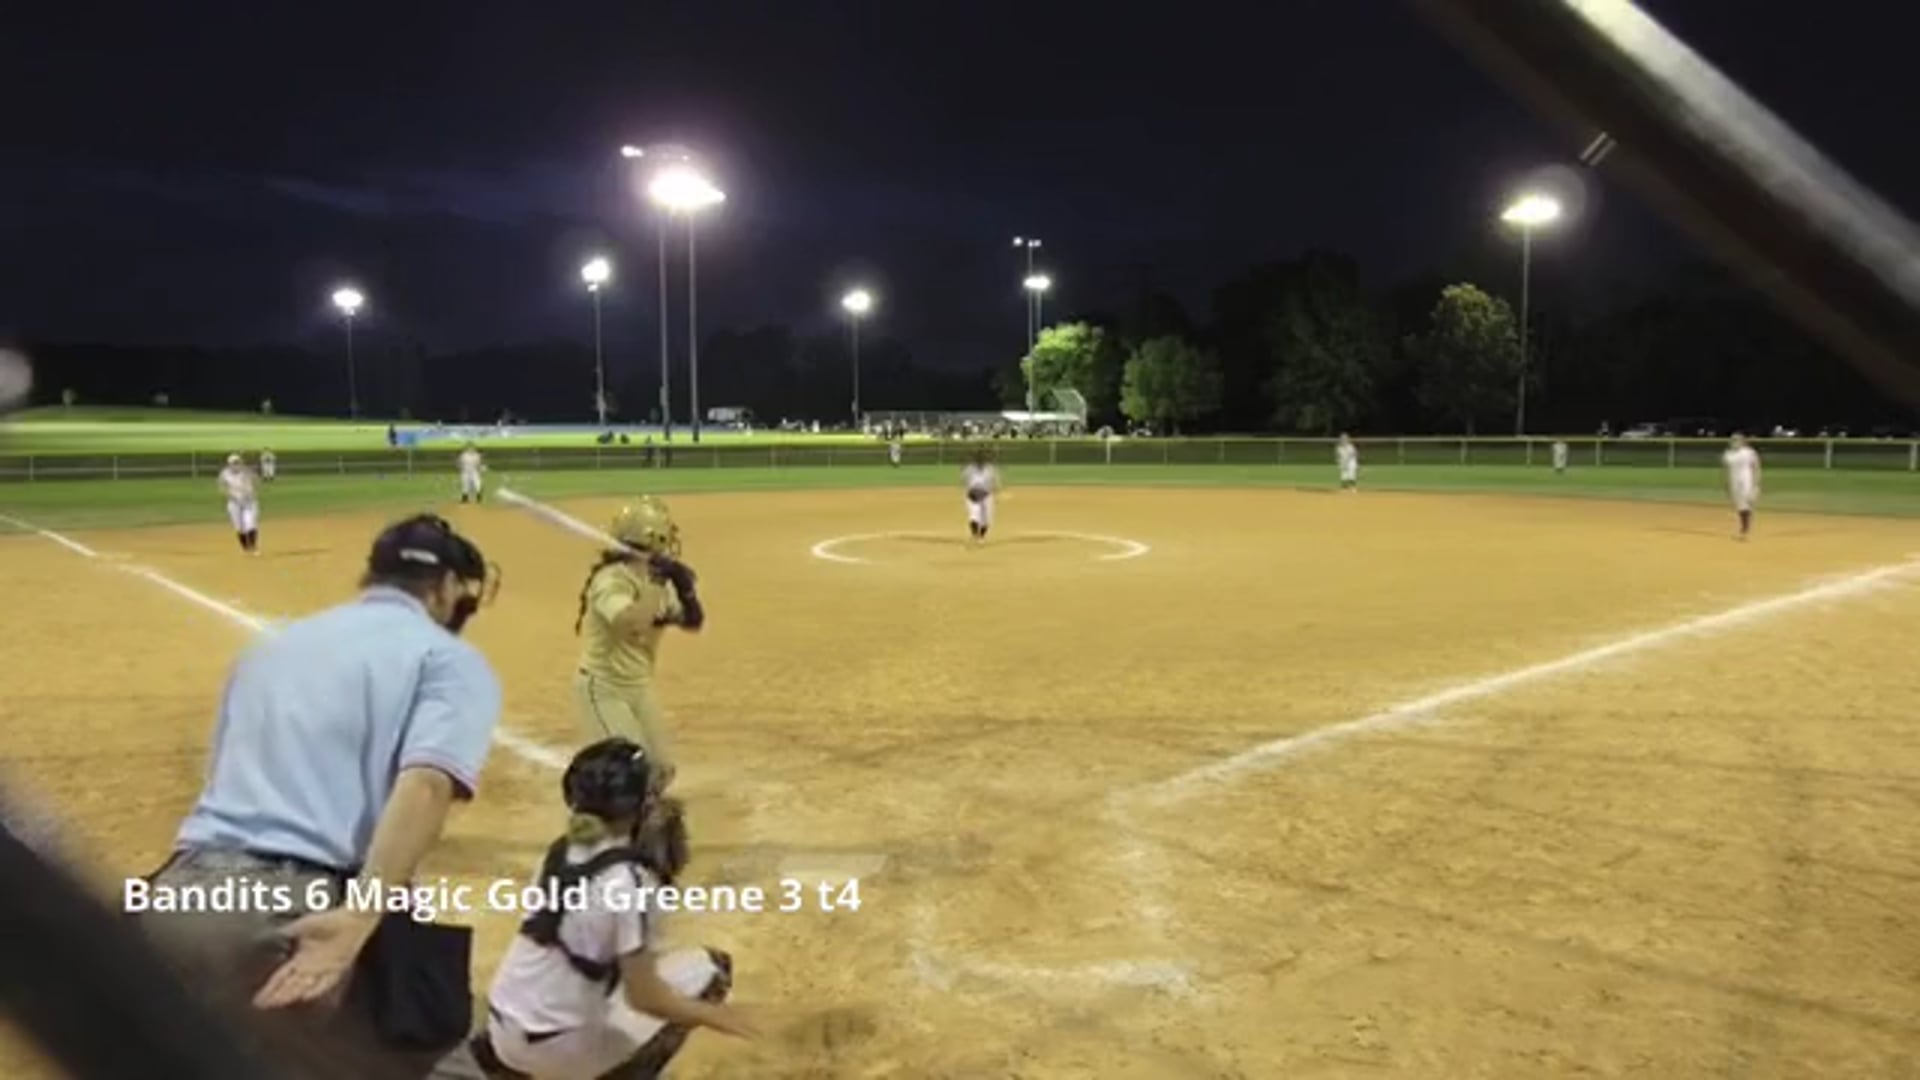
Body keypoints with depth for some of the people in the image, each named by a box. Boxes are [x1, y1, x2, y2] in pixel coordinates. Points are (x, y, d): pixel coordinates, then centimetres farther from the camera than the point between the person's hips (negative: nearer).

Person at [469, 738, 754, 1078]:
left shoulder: (564, 849, 1)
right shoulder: (627, 879, -21)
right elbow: (644, 996, -18)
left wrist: (661, 868, 5)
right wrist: (712, 1016, -4)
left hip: (506, 1026, 7)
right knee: (710, 969, 0)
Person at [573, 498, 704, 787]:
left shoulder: (656, 580, 0)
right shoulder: (611, 579, -24)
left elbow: (693, 622, 2)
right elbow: (631, 624, -42)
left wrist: (685, 588, -15)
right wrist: (655, 585, -34)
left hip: (639, 688, 8)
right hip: (603, 689, -8)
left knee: (662, 768, 12)